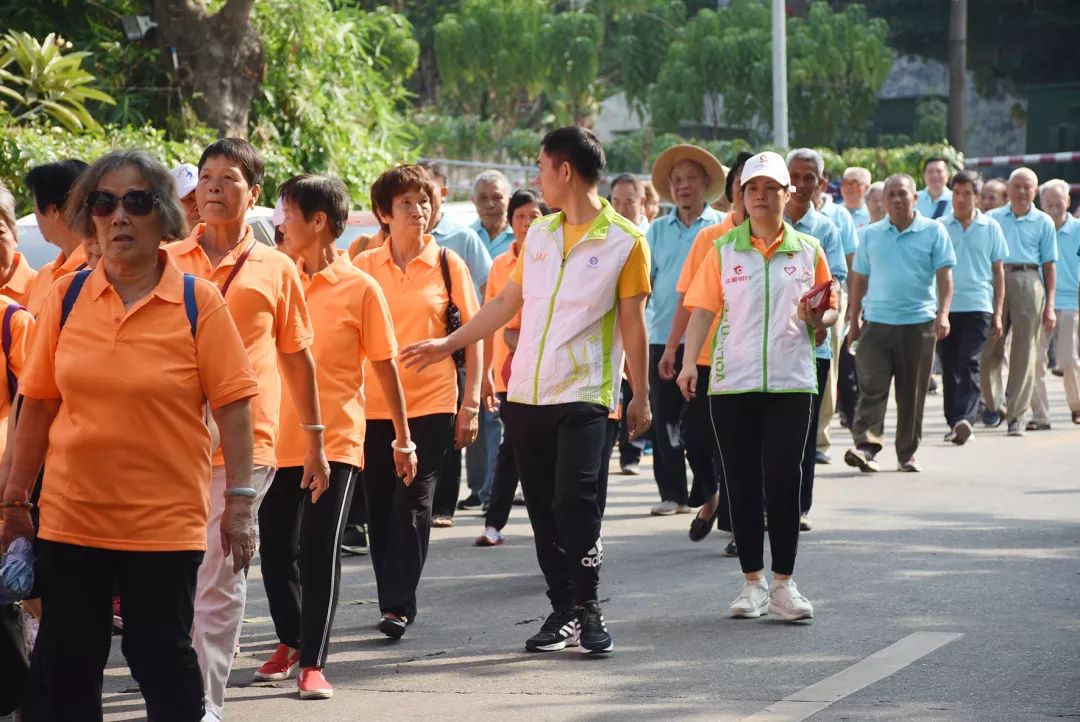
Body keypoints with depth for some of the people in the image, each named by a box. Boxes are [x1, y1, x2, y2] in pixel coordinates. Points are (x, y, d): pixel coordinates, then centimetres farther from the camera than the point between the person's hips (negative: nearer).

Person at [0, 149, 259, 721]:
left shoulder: (198, 303, -6)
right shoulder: (65, 299, 2)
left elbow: (233, 407, -6)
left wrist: (239, 501, -10)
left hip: (165, 520, -3)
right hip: (70, 517, 3)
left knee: (164, 658, 6)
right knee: (62, 666, 9)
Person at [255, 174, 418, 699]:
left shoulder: (360, 288, -5)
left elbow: (385, 366, 0)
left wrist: (403, 440, 2)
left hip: (334, 440, -4)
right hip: (276, 437, 4)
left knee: (320, 551, -7)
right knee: (275, 547, 10)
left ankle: (313, 662, -1)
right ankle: (290, 642, 29)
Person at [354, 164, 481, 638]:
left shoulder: (448, 264, 1)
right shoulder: (363, 266, 5)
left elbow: (473, 336, 3)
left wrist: (470, 404, -3)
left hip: (431, 402, -2)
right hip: (372, 403, 2)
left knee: (413, 504, -8)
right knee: (379, 506, 6)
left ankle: (398, 605, -7)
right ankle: (393, 603, 18)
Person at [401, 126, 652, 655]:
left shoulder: (624, 241, -3)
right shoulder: (538, 234, 13)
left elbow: (632, 324, -3)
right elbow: (507, 303, 19)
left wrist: (641, 397, -3)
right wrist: (448, 344, 19)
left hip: (584, 394, -5)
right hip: (526, 393, 6)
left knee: (574, 499, -16)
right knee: (543, 508, 6)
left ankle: (589, 608, -3)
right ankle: (563, 610, 15)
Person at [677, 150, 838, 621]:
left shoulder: (808, 251, 7)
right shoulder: (723, 250, 6)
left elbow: (830, 309, 14)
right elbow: (703, 309, 2)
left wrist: (818, 320, -10)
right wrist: (689, 363, -11)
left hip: (791, 382, 0)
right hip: (732, 383, 1)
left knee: (783, 481, -6)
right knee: (742, 483, 4)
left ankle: (783, 584, 3)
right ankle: (753, 582, 14)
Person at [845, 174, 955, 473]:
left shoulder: (933, 231, 3)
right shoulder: (871, 234, 10)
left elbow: (945, 276, -1)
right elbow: (860, 279, 15)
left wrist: (943, 313, -14)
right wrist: (854, 319, 11)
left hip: (919, 323, -1)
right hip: (877, 322, 1)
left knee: (912, 394, 5)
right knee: (871, 388, -9)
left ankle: (907, 453, 14)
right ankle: (866, 447, -16)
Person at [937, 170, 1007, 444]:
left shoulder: (990, 227, 7)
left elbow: (998, 272, 10)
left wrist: (998, 313, 5)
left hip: (978, 306, -2)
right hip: (945, 306, 2)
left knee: (969, 364, -14)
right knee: (949, 367, 5)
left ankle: (964, 418, -24)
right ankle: (955, 423, 13)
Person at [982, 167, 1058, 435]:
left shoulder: (1043, 222, 11)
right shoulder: (992, 218, 14)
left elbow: (1049, 265, 8)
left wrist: (1050, 305, 2)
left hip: (1028, 281, -1)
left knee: (1024, 353, -2)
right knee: (989, 350, -1)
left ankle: (1018, 415, 4)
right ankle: (994, 403, 19)